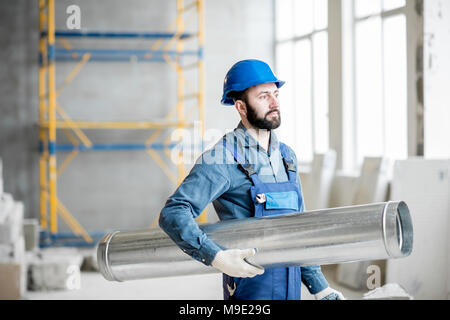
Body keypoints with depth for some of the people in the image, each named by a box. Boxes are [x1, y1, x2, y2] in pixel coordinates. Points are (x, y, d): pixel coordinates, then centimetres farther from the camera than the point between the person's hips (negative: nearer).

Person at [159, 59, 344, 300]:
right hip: (250, 291, -6)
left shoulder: (286, 157, 12)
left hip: (291, 290, 7)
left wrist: (320, 288, 15)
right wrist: (217, 258, -29)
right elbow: (173, 213, -18)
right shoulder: (223, 159, -10)